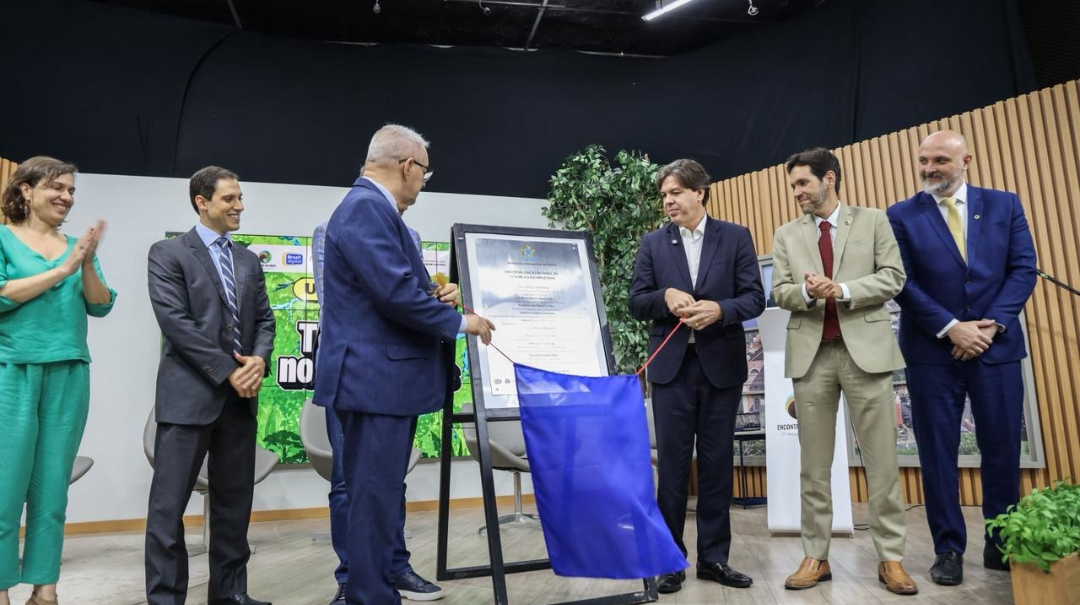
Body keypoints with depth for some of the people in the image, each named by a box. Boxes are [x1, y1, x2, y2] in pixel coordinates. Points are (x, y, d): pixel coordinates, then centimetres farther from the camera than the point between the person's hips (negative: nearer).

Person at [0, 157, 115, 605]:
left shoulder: (76, 246, 12)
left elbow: (101, 307, 5)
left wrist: (88, 265, -10)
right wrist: (61, 270, -15)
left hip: (70, 375, 4)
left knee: (52, 488, 7)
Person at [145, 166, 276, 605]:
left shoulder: (249, 260, 15)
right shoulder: (168, 253, -2)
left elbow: (265, 318, 12)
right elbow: (175, 322, -12)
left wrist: (260, 359, -9)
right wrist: (226, 372, -14)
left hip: (240, 396, 6)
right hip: (189, 394, -5)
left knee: (234, 503, 11)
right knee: (169, 504, 1)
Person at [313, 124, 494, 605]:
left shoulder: (375, 209, 17)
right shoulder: (366, 207, -16)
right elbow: (396, 293, -24)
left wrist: (435, 294, 5)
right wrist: (459, 321, -12)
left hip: (384, 378, 11)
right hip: (374, 379, -11)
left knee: (382, 496, 18)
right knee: (374, 499, -3)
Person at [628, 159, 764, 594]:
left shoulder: (736, 237, 4)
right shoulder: (652, 243, 7)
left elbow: (755, 298, -1)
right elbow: (636, 303, 3)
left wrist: (718, 309, -19)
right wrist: (666, 295, -16)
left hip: (722, 363, 0)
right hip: (672, 365, 0)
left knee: (717, 463, 7)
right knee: (672, 463, 3)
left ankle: (713, 557, 20)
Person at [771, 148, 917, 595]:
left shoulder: (873, 221, 8)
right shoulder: (786, 235, 13)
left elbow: (892, 277, -1)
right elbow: (779, 292, 5)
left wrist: (841, 290, -14)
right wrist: (806, 291, -16)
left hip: (865, 349, -1)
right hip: (811, 353, 2)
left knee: (881, 460, 1)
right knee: (814, 464, 6)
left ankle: (890, 558, 13)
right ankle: (815, 557, 14)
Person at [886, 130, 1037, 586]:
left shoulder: (1004, 204, 8)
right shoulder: (901, 217, 2)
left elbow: (1023, 269, 2)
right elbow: (902, 283, -5)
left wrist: (992, 325, -10)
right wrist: (951, 328, -12)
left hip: (997, 346, 2)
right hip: (932, 351, -1)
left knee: (1003, 449, 7)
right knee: (938, 453, 3)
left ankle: (1002, 545, 24)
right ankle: (949, 549, 15)